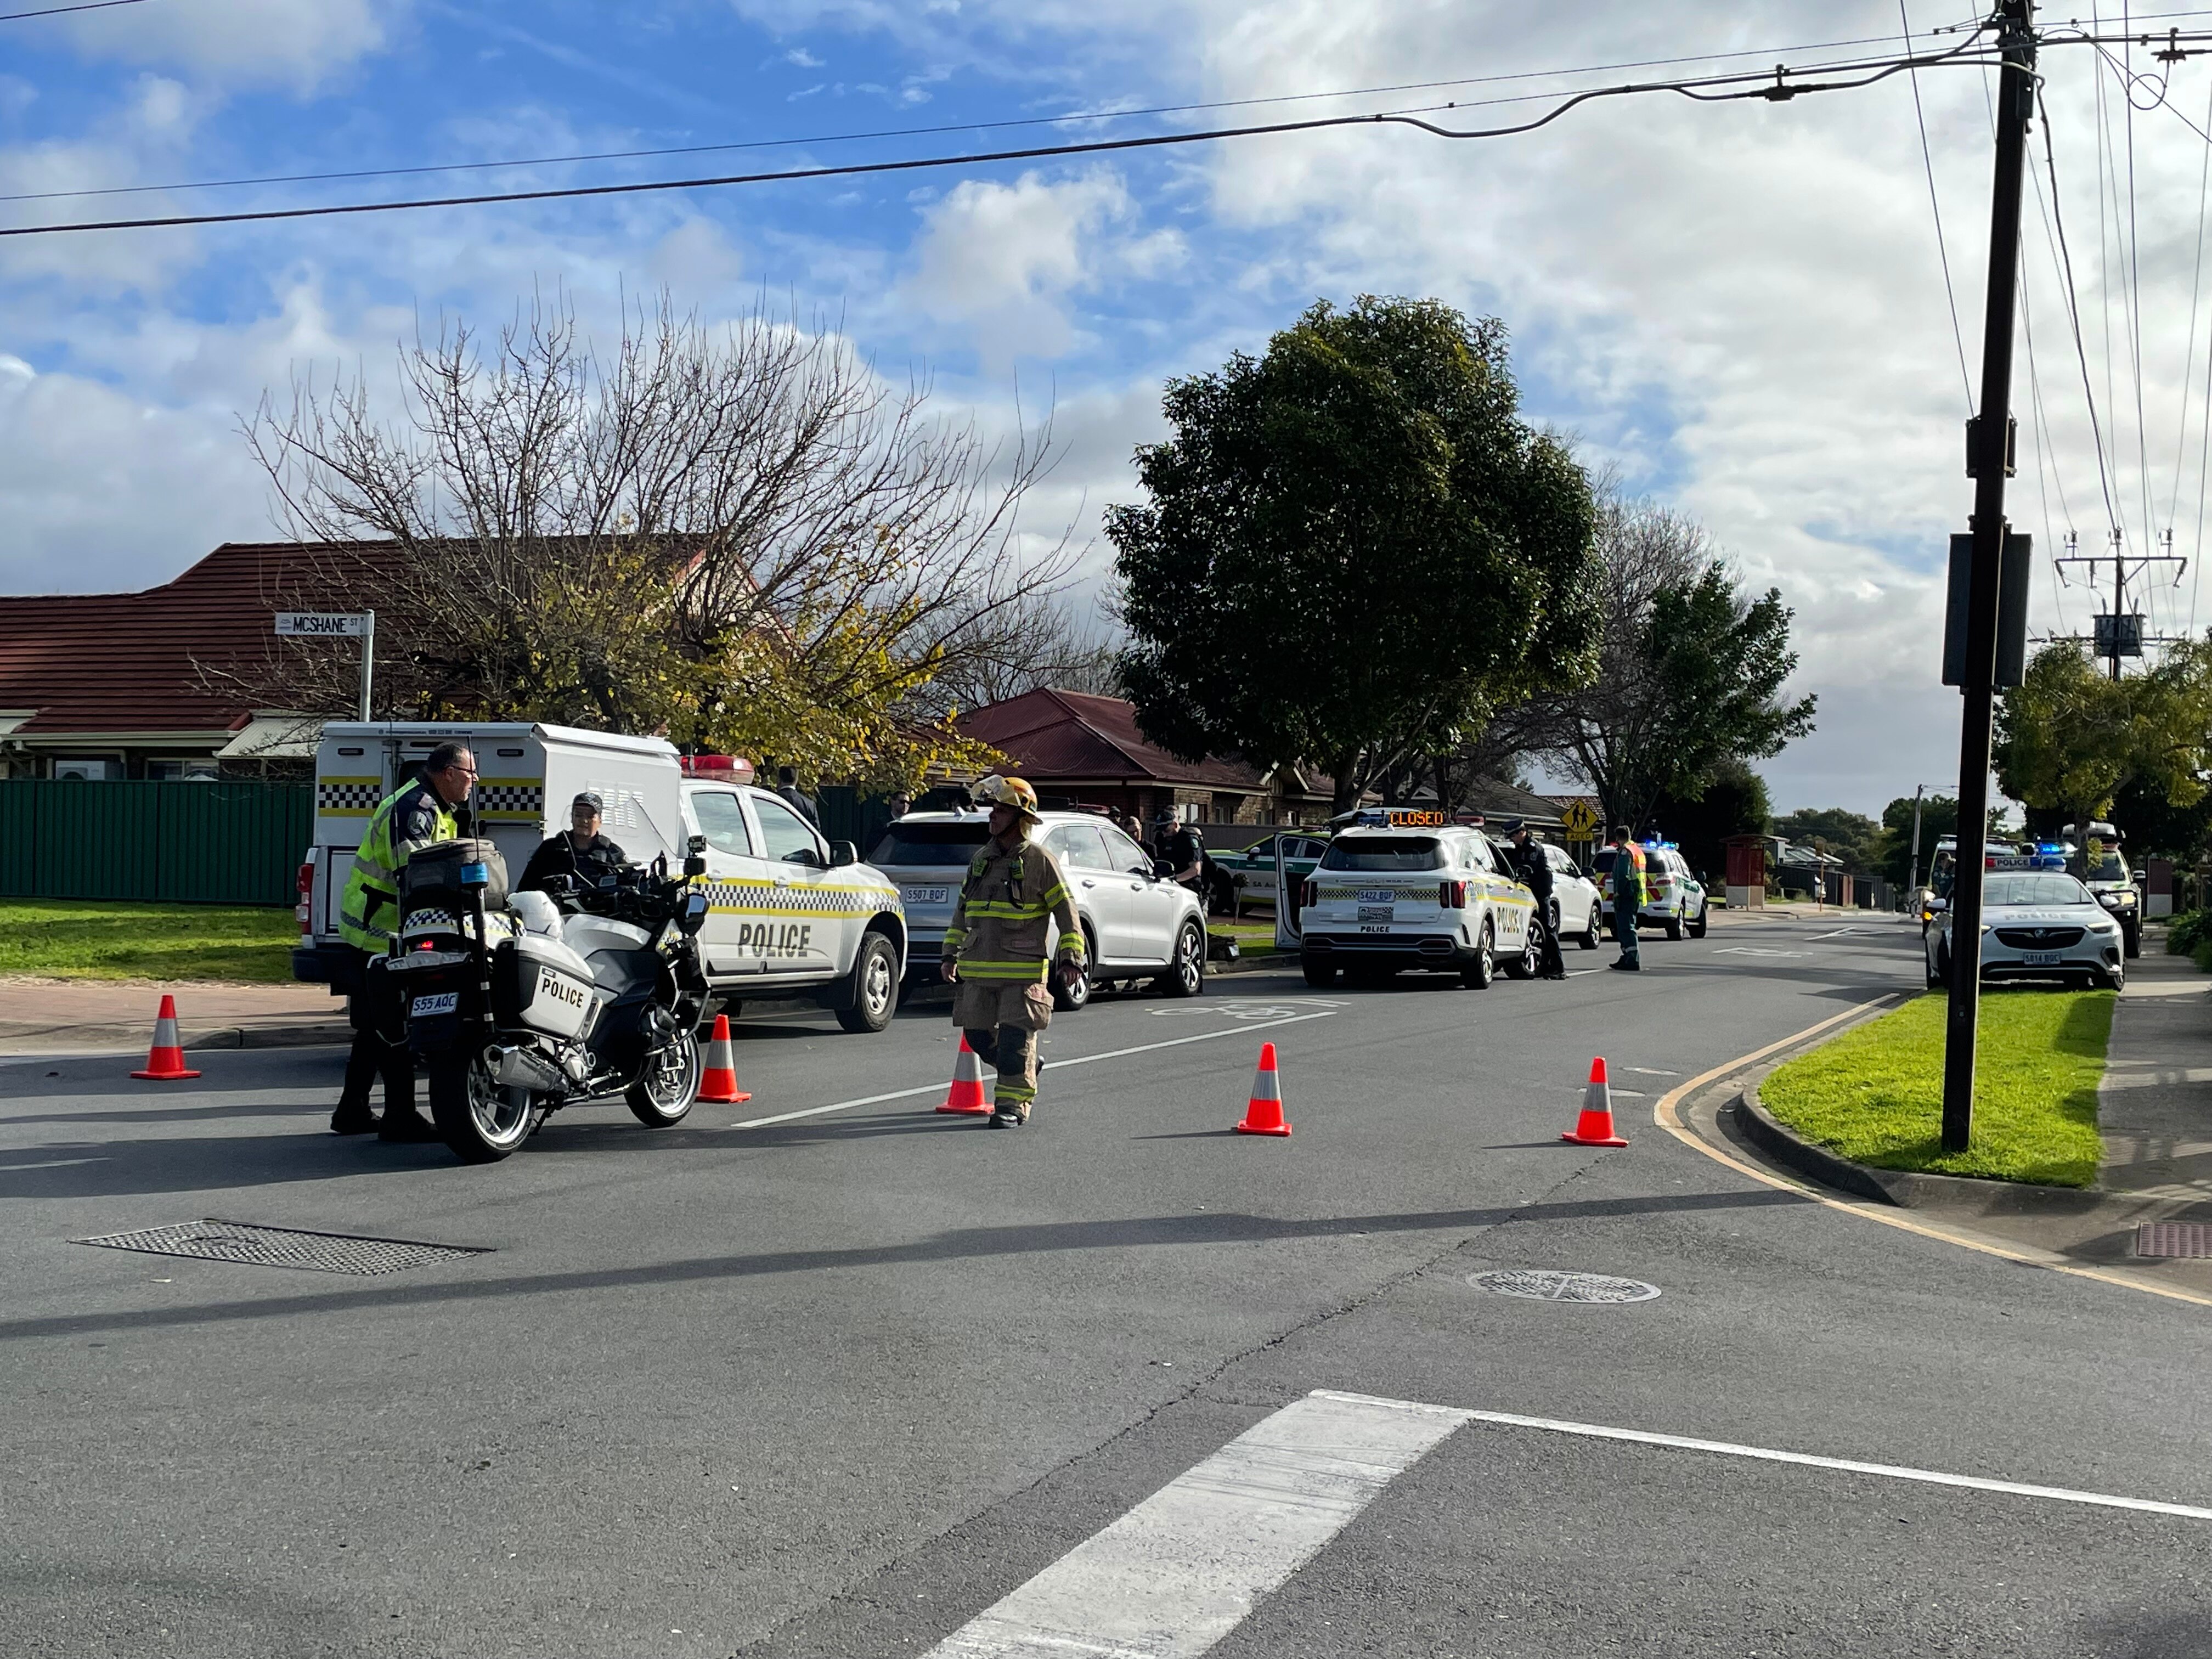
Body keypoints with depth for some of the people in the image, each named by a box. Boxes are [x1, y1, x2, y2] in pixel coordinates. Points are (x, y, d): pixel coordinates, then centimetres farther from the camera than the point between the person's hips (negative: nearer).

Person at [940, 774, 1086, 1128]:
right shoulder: (982, 859, 14)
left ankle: (1012, 1104, 5)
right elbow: (962, 910, 22)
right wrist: (950, 954, 20)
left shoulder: (1040, 861, -5)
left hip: (1022, 971, -6)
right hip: (978, 969, 6)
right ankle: (1026, 1071, 32)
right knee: (978, 1035, 9)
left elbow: (1066, 911, -4)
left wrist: (1071, 956, -10)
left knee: (1016, 1039, -5)